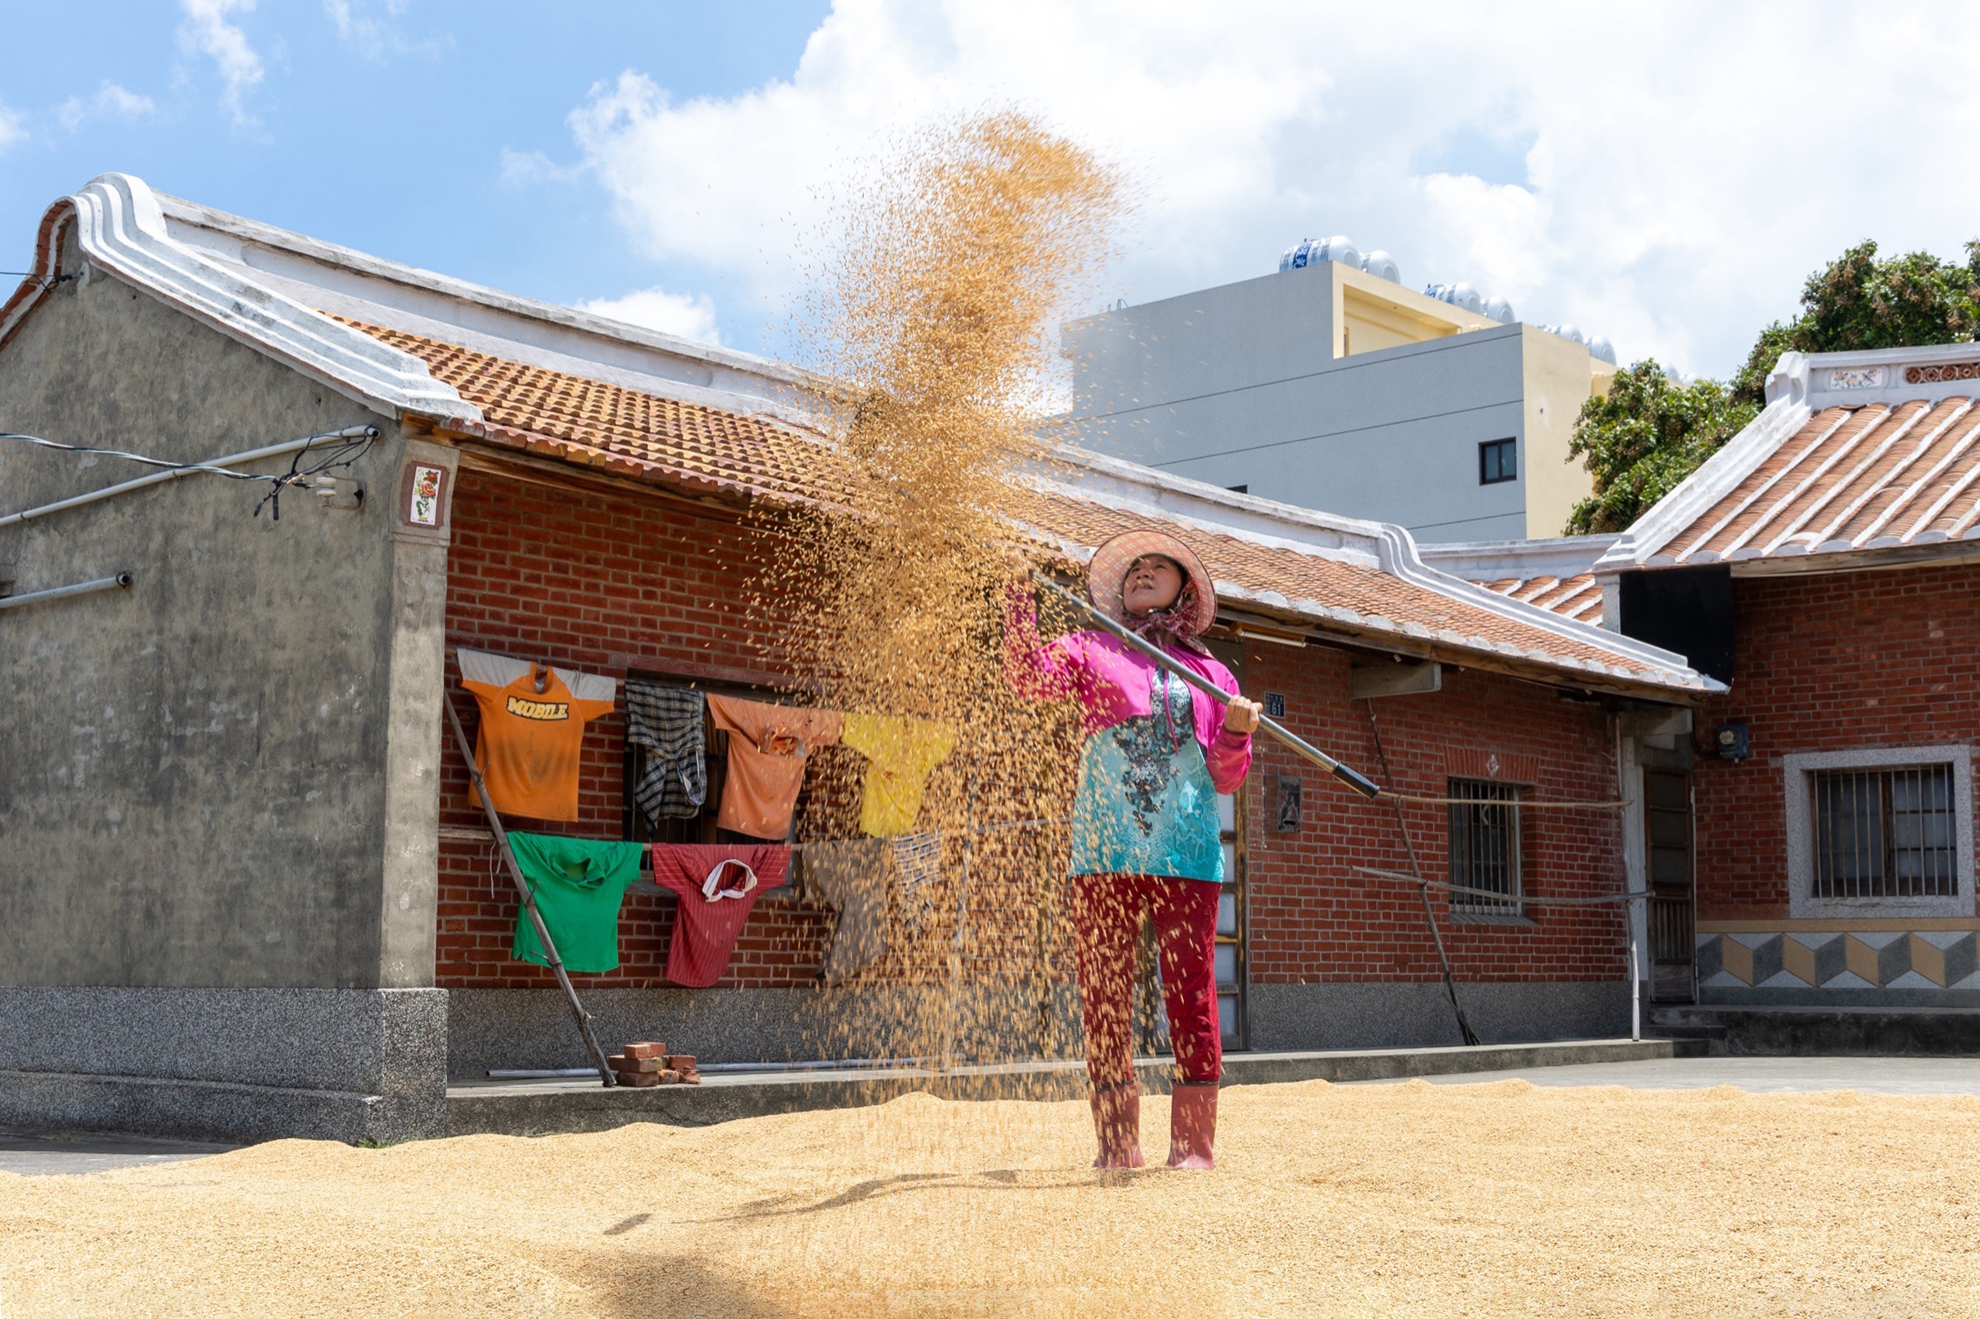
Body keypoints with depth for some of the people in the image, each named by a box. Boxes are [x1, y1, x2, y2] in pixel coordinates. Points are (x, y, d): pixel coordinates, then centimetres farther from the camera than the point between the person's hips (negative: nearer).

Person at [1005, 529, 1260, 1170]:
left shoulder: (1210, 675, 17)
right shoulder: (1093, 650, 15)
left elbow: (1225, 778, 16)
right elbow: (1028, 674, -3)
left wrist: (1237, 733, -4)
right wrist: (1020, 596, -14)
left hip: (1185, 852, 1)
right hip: (1104, 850, 0)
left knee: (1191, 994, -4)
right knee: (1103, 996, -1)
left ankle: (1193, 1141, 3)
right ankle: (1117, 1141, 6)